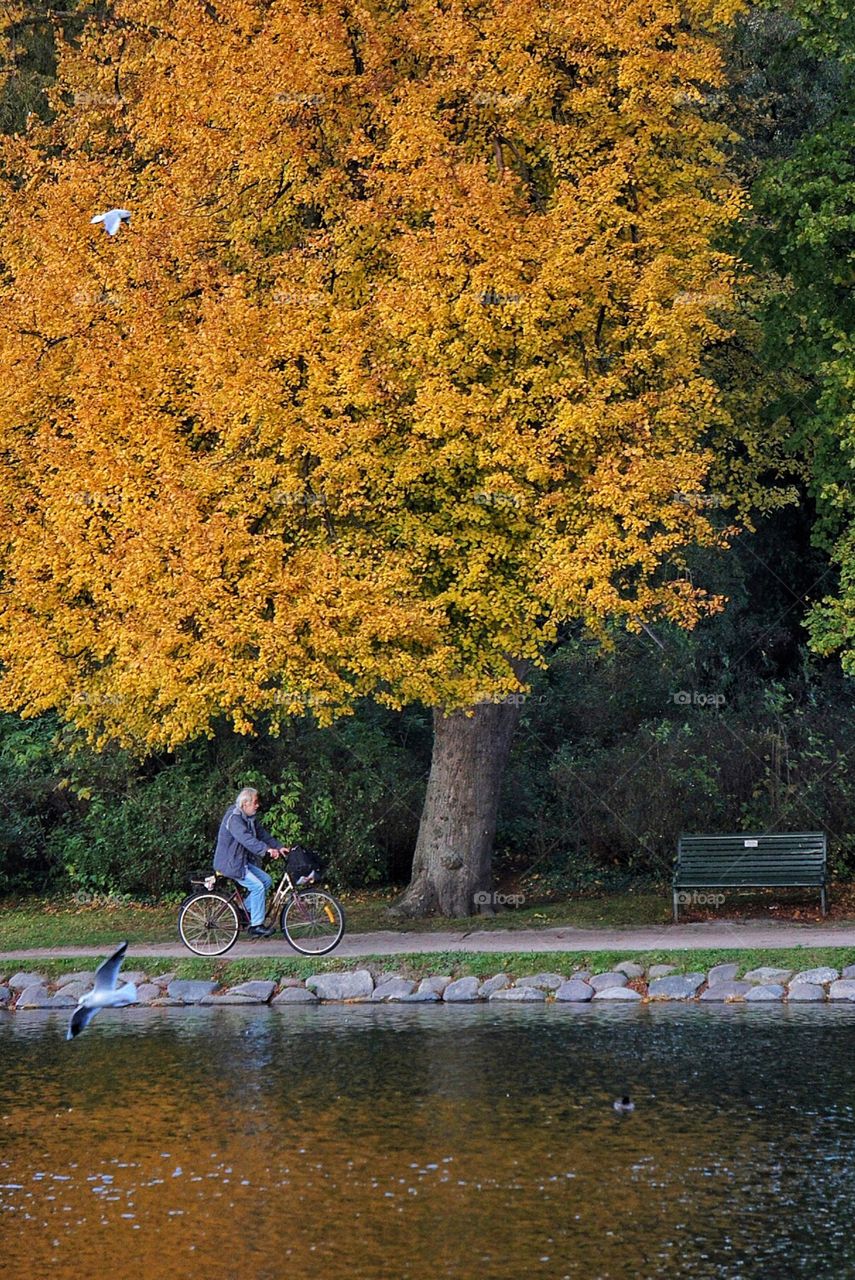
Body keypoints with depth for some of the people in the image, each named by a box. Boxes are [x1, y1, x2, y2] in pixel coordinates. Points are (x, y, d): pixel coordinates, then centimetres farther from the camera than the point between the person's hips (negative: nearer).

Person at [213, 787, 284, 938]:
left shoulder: (249, 818, 11)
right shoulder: (234, 818, -21)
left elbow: (262, 834, 11)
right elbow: (246, 838, -34)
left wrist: (278, 847, -2)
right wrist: (266, 849, -42)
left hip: (242, 861, 10)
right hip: (230, 863, -10)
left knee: (266, 880, 3)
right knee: (258, 887, -17)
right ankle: (256, 926, -13)